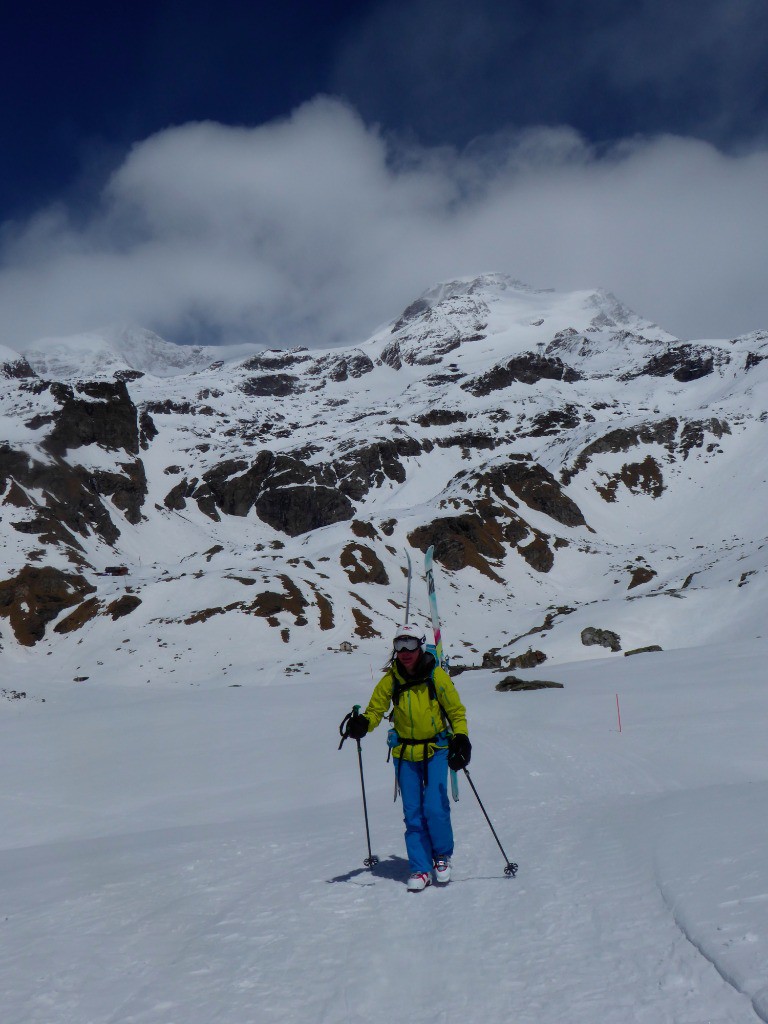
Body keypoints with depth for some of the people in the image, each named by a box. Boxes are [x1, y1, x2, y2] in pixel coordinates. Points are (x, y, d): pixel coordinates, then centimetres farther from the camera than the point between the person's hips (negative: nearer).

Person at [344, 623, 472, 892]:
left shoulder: (437, 676, -8)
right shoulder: (390, 680, -2)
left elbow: (456, 711, 0)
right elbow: (375, 710, 4)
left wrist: (461, 739, -15)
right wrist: (362, 724, -18)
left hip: (435, 750, -2)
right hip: (405, 753, 2)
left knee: (435, 808, -11)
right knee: (412, 813, 2)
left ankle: (442, 855, 14)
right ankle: (420, 869, 12)